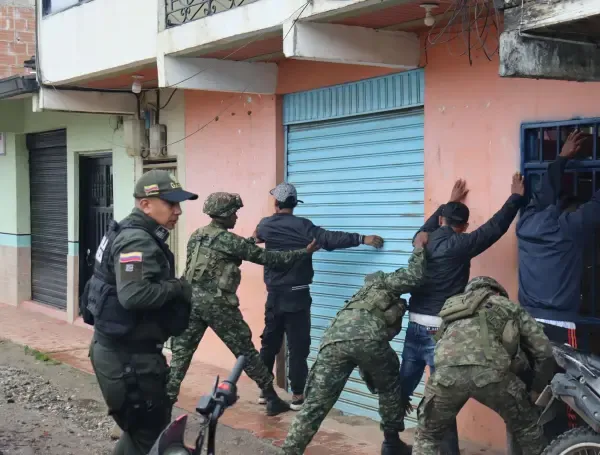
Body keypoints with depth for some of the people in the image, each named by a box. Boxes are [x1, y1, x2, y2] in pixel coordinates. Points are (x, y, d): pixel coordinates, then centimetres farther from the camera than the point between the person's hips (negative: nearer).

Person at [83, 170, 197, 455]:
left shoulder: (141, 236, 13)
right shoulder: (137, 241, -20)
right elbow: (134, 295, -34)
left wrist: (174, 288, 4)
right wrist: (178, 287, -21)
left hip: (128, 349, 10)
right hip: (127, 355, -10)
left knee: (151, 423, 21)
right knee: (146, 430, 0)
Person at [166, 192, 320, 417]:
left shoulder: (196, 236, 14)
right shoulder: (227, 239, -8)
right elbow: (265, 257, -9)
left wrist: (251, 240, 32)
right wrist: (304, 252, -6)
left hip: (192, 299, 6)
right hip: (217, 302, -6)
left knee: (181, 351, 10)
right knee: (245, 351, 2)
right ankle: (272, 399, 9)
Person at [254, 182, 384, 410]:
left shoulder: (265, 226, 3)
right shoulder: (301, 225, -12)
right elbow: (329, 239, -20)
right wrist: (362, 239, -17)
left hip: (274, 294, 4)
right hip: (296, 294, -4)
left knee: (269, 342, 15)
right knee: (298, 346, 0)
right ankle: (297, 396, 2)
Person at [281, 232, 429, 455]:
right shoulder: (384, 283, 30)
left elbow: (368, 369, 47)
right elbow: (413, 277, 6)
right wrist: (419, 247, 23)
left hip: (333, 339, 5)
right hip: (367, 337, -5)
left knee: (316, 403, 7)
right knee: (390, 387, 23)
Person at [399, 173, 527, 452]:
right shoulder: (459, 245, -10)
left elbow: (431, 224, 32)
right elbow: (496, 226, -5)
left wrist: (451, 202, 45)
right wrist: (516, 196, 8)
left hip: (414, 327, 7)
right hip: (440, 331, -7)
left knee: (401, 390, 16)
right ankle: (448, 450, 1)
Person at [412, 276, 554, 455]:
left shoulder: (452, 305, 40)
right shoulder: (509, 307, 33)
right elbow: (544, 352, 28)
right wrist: (536, 390, 40)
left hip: (447, 372, 2)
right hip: (490, 372, -2)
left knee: (427, 436, 24)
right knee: (527, 428, 25)